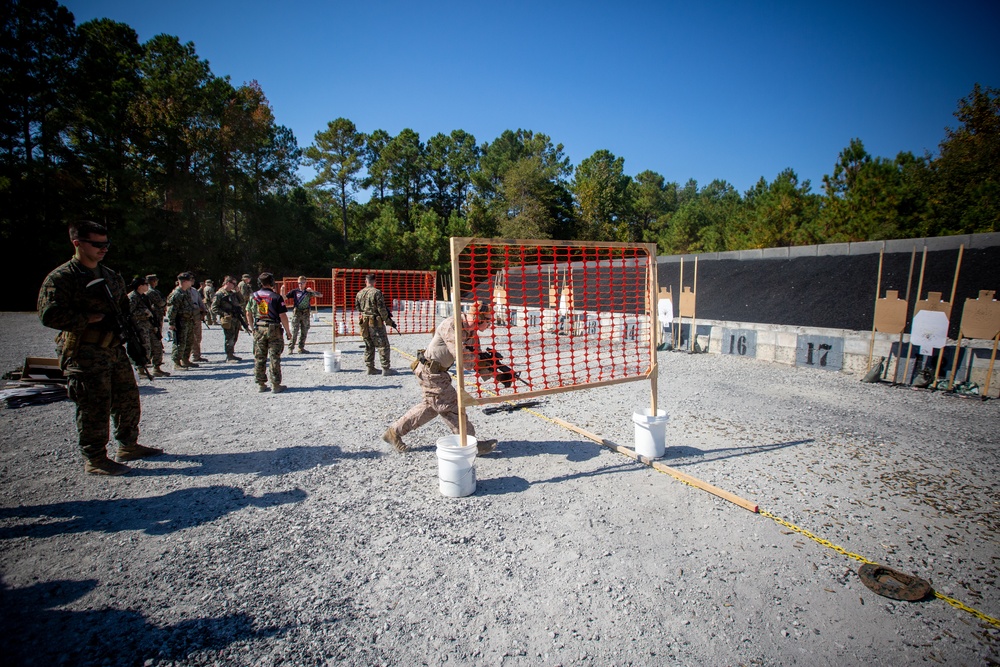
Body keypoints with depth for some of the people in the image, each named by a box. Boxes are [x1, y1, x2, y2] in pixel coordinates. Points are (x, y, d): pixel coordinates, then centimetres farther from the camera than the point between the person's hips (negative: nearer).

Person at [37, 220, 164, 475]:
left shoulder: (111, 276, 14)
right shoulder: (61, 277, -8)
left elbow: (125, 308, 23)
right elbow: (49, 315, -17)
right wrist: (89, 319, -19)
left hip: (116, 349, 7)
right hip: (85, 354, -7)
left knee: (128, 400, 13)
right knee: (94, 408, -2)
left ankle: (128, 446, 28)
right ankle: (94, 459, 12)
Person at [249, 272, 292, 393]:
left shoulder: (253, 296, 4)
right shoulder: (276, 296, -9)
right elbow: (283, 316, -11)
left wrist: (253, 328, 20)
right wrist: (288, 332, -3)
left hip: (258, 329, 4)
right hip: (274, 329, -4)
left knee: (259, 358, 10)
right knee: (274, 358, 2)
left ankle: (261, 384, 16)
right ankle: (275, 385, 5)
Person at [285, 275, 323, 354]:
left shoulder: (308, 292, 6)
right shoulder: (295, 291, 4)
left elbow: (320, 295, -4)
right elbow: (284, 297, 0)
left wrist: (312, 291, -17)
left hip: (306, 313, 2)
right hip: (296, 313, -2)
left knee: (304, 331, 6)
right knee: (294, 331, -4)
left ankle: (301, 348, 15)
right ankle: (291, 348, 3)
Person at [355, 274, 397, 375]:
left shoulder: (359, 293, 7)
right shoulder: (377, 292, -13)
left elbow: (358, 309, 14)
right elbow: (382, 310, -14)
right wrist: (389, 321, -7)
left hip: (364, 323, 7)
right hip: (376, 322, -7)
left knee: (369, 346, 14)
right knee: (383, 346, -2)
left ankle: (370, 368, 17)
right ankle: (386, 368, -3)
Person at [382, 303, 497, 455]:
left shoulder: (472, 331, 3)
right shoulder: (452, 325, -26)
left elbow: (476, 355, 5)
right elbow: (462, 357, -30)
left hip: (438, 372, 10)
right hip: (430, 372, -10)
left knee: (430, 405, 20)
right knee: (451, 407, -3)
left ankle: (394, 432, 30)